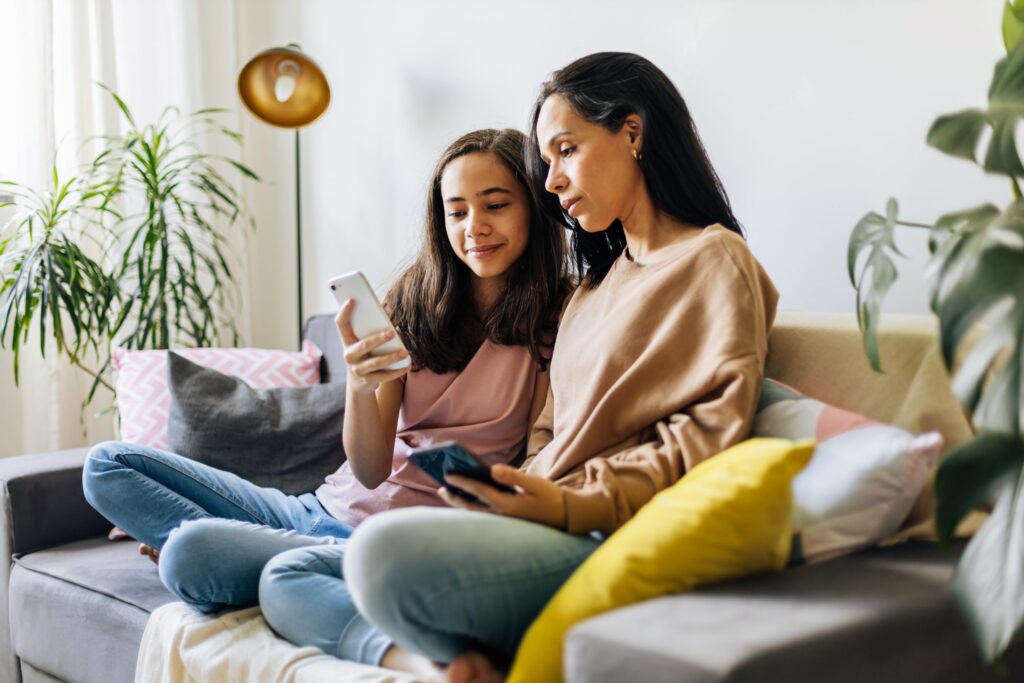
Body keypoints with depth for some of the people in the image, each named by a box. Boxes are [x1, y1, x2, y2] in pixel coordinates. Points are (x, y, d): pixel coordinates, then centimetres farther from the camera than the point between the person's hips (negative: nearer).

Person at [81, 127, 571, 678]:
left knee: (191, 553, -29)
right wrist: (360, 387, -23)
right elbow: (370, 471, -2)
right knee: (108, 466, 3)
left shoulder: (555, 322, -6)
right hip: (330, 506, 7)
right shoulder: (412, 304, 7)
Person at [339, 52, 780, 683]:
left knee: (387, 554, -31)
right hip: (551, 526, 8)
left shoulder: (714, 260, 2)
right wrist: (522, 491, -1)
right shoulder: (598, 282, 28)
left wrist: (577, 504, -20)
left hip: (611, 542, -8)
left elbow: (714, 432, -10)